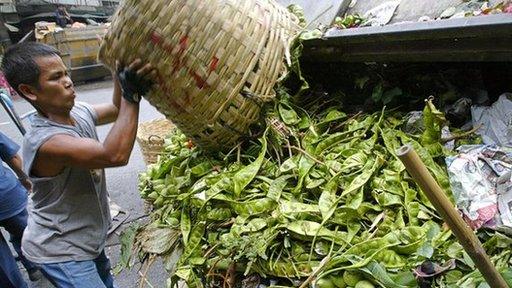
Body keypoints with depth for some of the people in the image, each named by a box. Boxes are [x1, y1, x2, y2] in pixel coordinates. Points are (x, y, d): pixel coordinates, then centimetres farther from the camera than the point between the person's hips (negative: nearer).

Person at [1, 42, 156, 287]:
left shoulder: (79, 112, -6)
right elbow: (115, 155, -43)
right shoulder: (42, 141, -33)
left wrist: (119, 73, -8)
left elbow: (116, 110, 10)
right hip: (60, 253, -8)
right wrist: (132, 94, -41)